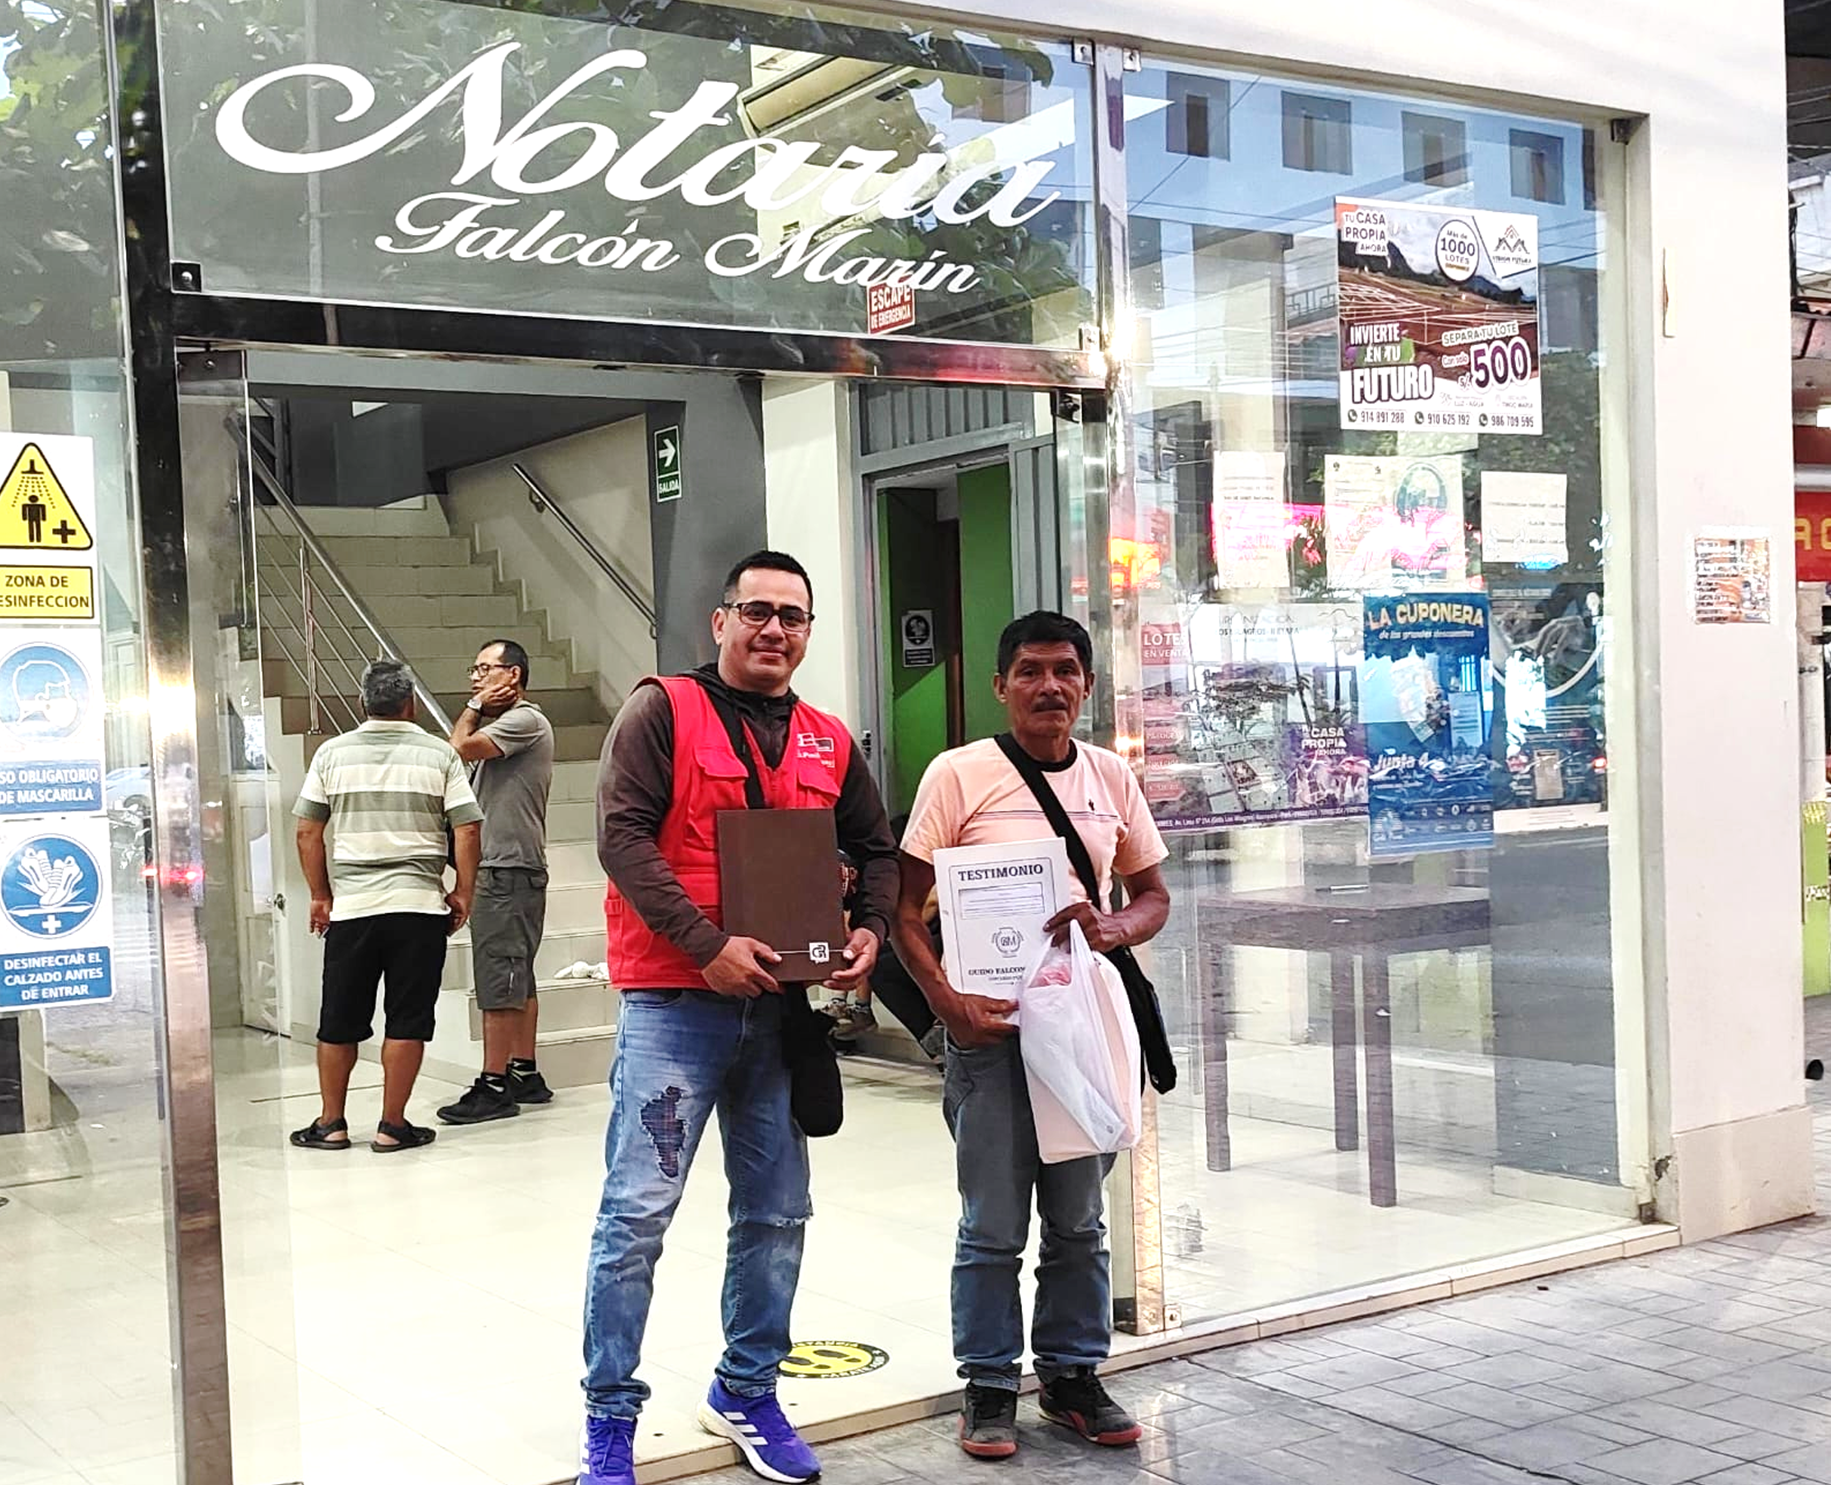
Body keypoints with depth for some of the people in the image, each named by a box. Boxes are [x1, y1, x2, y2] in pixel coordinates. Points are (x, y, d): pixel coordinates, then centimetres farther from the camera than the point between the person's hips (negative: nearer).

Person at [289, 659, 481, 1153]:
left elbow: (307, 833, 6)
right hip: (419, 906, -2)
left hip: (350, 908, 2)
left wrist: (320, 895, 15)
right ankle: (392, 1126, 6)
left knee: (339, 1023, 11)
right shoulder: (439, 754, 1)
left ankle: (331, 1124, 19)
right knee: (407, 1022, 4)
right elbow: (467, 831, -4)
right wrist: (463, 893, 7)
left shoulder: (333, 752, 5)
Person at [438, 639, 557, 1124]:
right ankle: (524, 1074, 20)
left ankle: (494, 1085, -8)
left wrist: (473, 709, -4)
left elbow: (459, 748, -17)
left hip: (510, 871, -11)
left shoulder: (526, 720, -11)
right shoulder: (500, 726, 22)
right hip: (498, 870, 11)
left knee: (498, 980, -9)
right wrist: (476, 708, 12)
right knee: (516, 979, 14)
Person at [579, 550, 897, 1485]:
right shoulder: (664, 710, -4)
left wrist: (871, 928, 2)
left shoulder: (827, 741, 13)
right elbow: (621, 835, -13)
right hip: (673, 1000, -5)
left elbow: (875, 848, 22)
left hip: (781, 1002, 6)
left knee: (776, 1212, 11)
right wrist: (707, 944, -20)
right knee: (638, 1210, -5)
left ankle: (746, 1394, 28)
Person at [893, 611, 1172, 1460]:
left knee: (1078, 1220, 13)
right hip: (991, 1029, -4)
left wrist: (1115, 928, -9)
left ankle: (1072, 1375, 28)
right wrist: (949, 1004, -16)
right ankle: (989, 1389, 18)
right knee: (994, 1227, 4)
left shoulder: (1111, 777, 5)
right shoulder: (959, 775, -6)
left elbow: (1153, 893, 13)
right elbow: (906, 906, -5)